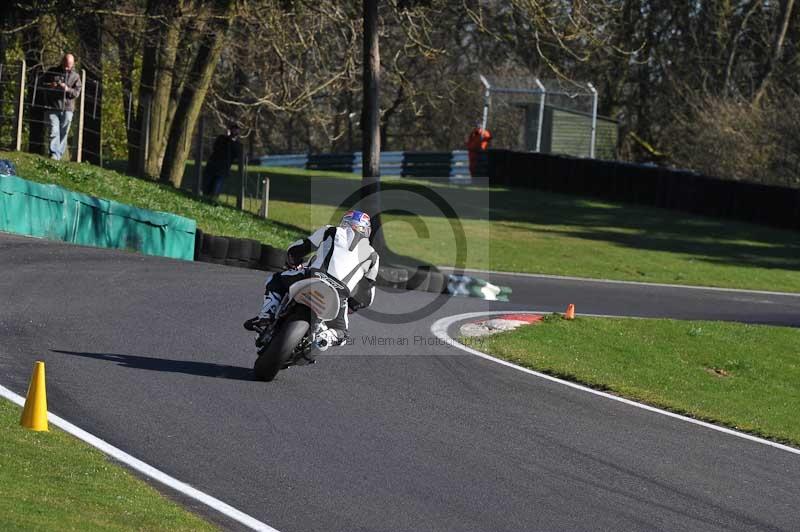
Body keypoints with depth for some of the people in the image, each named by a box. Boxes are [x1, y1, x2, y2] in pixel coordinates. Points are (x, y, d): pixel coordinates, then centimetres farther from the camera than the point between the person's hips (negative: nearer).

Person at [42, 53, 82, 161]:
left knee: (63, 133, 2)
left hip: (67, 108, 1)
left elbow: (77, 92, 2)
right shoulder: (52, 72, 10)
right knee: (54, 131, -12)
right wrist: (50, 86, -10)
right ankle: (54, 154, -17)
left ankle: (59, 155, 8)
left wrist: (68, 89, -17)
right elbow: (43, 85, 12)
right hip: (53, 107, -1)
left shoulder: (75, 76, 9)